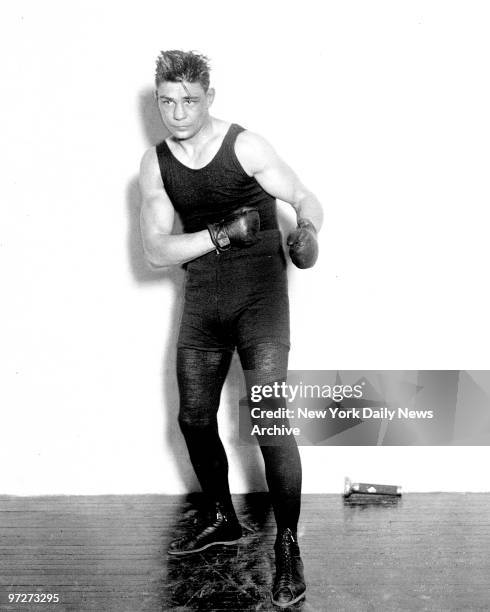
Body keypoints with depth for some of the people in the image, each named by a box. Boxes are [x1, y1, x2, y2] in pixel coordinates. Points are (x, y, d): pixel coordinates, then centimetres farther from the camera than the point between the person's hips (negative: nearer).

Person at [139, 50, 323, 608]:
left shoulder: (244, 145, -7)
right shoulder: (155, 164, 4)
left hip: (259, 293, -5)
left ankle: (287, 546, 2)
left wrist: (306, 230, -29)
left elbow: (305, 199, -5)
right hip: (201, 300, 5)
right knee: (194, 418, 10)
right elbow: (156, 251, -3)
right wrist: (221, 233, -18)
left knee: (269, 420, -12)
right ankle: (223, 519, 32)